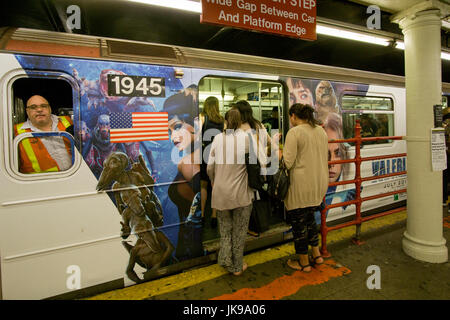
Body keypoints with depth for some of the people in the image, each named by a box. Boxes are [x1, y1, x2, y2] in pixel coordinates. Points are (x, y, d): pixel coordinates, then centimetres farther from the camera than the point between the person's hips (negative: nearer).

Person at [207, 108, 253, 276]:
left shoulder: (218, 138, -2)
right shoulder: (247, 138, -8)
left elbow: (210, 167, 0)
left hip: (221, 191, 2)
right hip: (241, 193, -1)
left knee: (225, 227, 23)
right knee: (239, 229, 14)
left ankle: (226, 257, 14)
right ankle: (237, 266, 27)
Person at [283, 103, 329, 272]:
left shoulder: (294, 133, -14)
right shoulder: (321, 131, 9)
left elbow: (287, 162, -19)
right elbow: (324, 157, 16)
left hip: (301, 186, -7)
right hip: (320, 183, 8)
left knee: (298, 221, 7)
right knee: (309, 217, 24)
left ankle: (304, 262, 21)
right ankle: (317, 254, 31)